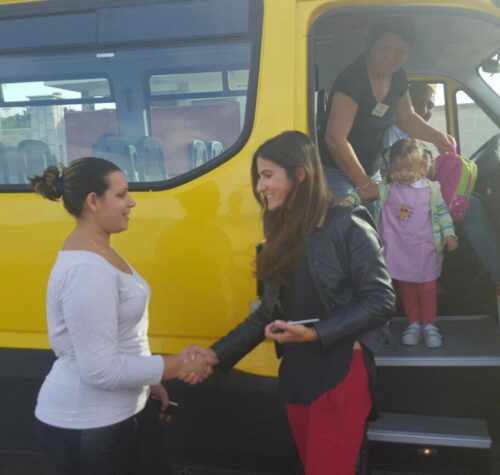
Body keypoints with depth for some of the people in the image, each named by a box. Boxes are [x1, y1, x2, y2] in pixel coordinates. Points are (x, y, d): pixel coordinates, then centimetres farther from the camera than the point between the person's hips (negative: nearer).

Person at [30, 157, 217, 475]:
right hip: (85, 427, -9)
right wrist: (177, 366, -20)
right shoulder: (86, 270, -26)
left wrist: (149, 382, 11)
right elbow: (100, 369, -27)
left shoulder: (99, 252, 6)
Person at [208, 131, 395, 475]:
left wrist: (315, 334, -23)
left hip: (341, 372, -7)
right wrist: (216, 355, 1)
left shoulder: (348, 227, -13)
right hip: (295, 373, 7)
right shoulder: (282, 235, 9)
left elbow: (381, 301, -15)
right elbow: (269, 313, 9)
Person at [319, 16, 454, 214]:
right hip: (337, 172, -7)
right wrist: (364, 184, -22)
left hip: (371, 172, 7)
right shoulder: (352, 79, -25)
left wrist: (436, 136, -2)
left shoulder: (397, 77, -1)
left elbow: (406, 117, 16)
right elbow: (335, 139, -28)